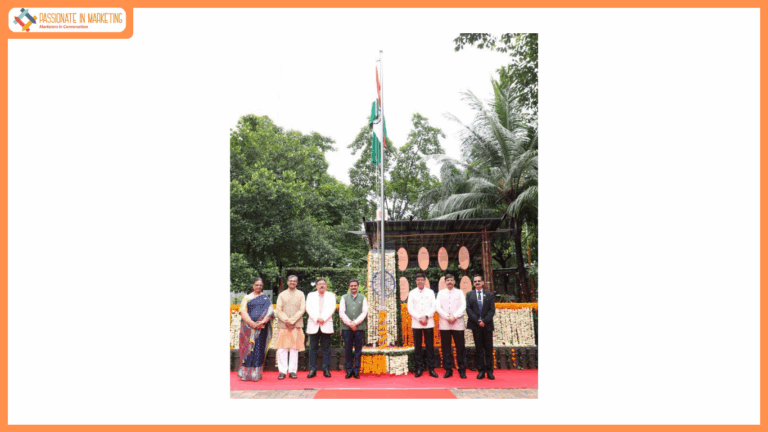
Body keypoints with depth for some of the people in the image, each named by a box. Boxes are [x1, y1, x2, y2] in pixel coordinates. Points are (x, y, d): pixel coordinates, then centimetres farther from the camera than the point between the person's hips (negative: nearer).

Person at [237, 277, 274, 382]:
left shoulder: (266, 299, 11)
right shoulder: (247, 297, 10)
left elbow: (269, 312, 0)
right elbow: (243, 311, -2)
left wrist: (262, 322, -17)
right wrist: (252, 323, -15)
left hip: (261, 328, 0)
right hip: (248, 327, 0)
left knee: (259, 349, -2)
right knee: (248, 348, -2)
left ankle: (256, 374, 3)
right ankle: (245, 373, 4)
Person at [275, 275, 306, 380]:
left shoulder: (300, 294, 11)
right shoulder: (282, 295, 13)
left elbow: (302, 309, 2)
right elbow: (278, 310, 6)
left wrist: (292, 321, -8)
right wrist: (286, 320, -9)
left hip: (296, 325, -1)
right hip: (283, 325, 1)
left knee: (294, 348, 0)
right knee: (282, 349, -4)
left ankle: (293, 371, 4)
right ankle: (282, 371, 2)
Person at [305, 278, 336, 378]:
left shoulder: (331, 295, 14)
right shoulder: (311, 295, 15)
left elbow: (332, 308, 1)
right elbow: (309, 308, 3)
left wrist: (323, 318, -12)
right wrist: (316, 318, -11)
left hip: (326, 325, 0)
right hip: (313, 325, 1)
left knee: (326, 348, -1)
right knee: (313, 348, -2)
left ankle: (326, 369, 2)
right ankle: (312, 369, 2)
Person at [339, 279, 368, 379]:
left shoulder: (362, 298, 10)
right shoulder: (344, 297, 10)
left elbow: (364, 312, 2)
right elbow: (341, 312, 2)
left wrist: (355, 323, -8)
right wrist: (350, 323, -8)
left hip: (359, 327, 0)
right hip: (346, 327, 0)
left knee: (358, 349, 2)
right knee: (348, 349, 1)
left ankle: (356, 370, 8)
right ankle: (349, 371, 8)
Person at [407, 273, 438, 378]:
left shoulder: (430, 292, 8)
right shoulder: (412, 293, 7)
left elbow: (433, 307, 3)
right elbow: (410, 308, 1)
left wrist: (426, 317, -10)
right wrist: (419, 318, -9)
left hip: (429, 323, 0)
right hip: (416, 323, 0)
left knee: (430, 346, 0)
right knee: (417, 346, 2)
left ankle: (431, 368, 5)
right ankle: (419, 368, 8)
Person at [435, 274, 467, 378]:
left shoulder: (459, 292, 12)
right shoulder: (441, 293, 13)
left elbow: (463, 306, 1)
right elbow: (438, 307, 3)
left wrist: (454, 316, -11)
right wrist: (447, 317, -10)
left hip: (458, 324, -1)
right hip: (444, 324, 1)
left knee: (460, 347, -2)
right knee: (446, 348, 1)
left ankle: (462, 370, 5)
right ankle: (448, 370, 8)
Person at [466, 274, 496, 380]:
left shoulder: (489, 295, 9)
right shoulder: (469, 294, 8)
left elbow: (492, 310, 2)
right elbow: (468, 309, 1)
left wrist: (484, 321, -11)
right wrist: (477, 321, -10)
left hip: (487, 325, 0)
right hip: (475, 325, 0)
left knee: (489, 348, 3)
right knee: (479, 349, 4)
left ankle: (489, 371, 9)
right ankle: (481, 371, 8)